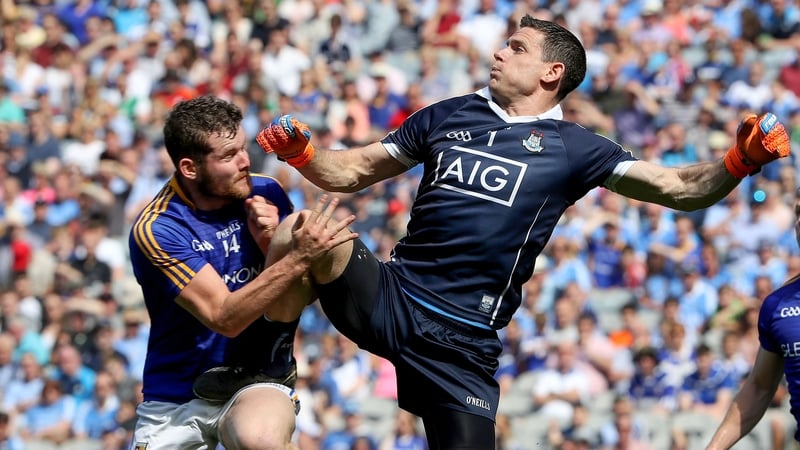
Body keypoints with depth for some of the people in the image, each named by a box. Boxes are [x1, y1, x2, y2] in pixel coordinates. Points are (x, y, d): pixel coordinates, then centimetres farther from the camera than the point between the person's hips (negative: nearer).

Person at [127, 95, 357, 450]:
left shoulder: (265, 195, -6)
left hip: (258, 381, -1)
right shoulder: (155, 229, -15)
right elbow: (224, 318, -23)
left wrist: (271, 246, -24)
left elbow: (284, 313, -7)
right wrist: (299, 257, -30)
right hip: (176, 395, 1)